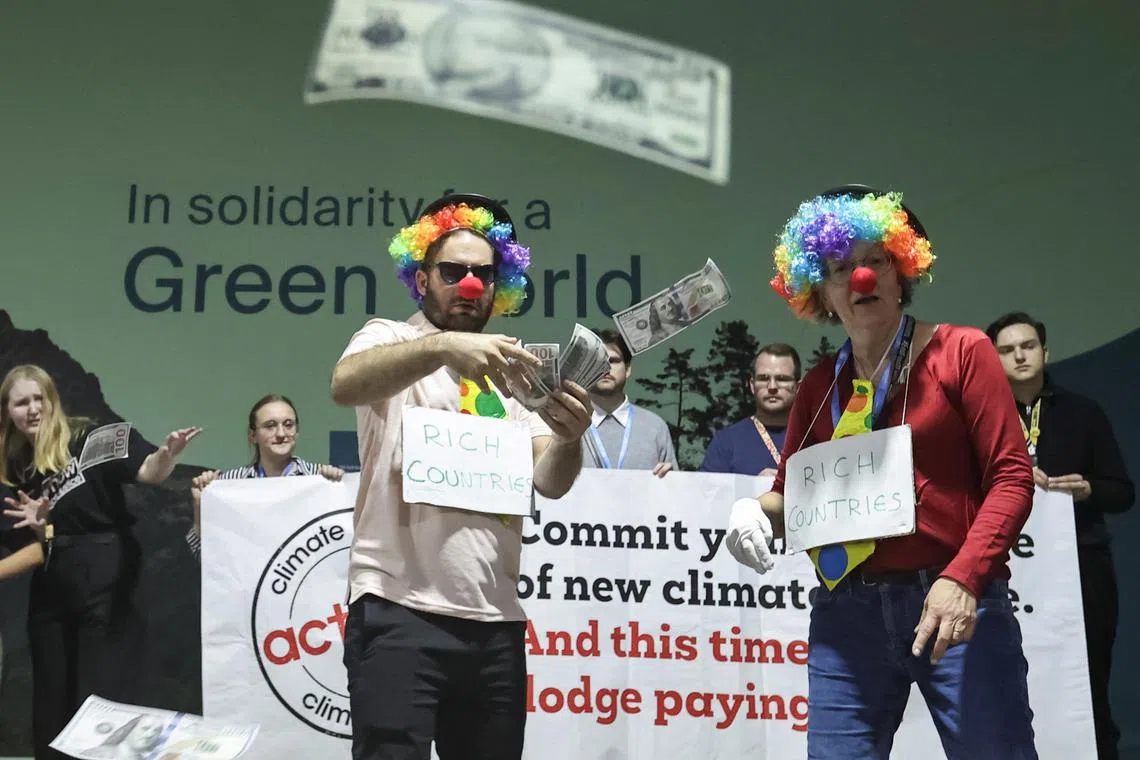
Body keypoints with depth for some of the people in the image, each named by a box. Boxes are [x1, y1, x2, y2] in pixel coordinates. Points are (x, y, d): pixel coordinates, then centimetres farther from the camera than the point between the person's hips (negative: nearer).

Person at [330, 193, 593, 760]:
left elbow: (550, 482, 6)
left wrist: (569, 439, -17)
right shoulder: (390, 339, 6)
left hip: (496, 622, 5)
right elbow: (345, 385, -18)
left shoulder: (512, 368, 17)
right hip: (400, 612, -5)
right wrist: (443, 345, -34)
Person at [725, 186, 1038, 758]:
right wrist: (753, 512, -4)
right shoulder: (819, 387, 12)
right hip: (846, 616, 4)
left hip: (958, 605, -3)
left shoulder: (960, 352, 1)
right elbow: (790, 495, 19)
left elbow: (1012, 476, -5)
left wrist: (962, 580, -18)